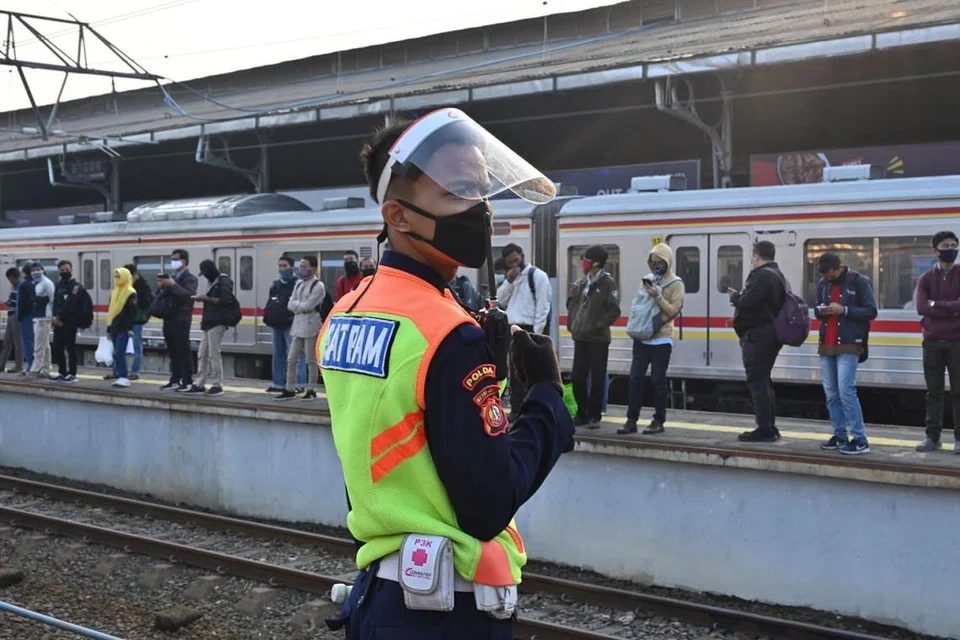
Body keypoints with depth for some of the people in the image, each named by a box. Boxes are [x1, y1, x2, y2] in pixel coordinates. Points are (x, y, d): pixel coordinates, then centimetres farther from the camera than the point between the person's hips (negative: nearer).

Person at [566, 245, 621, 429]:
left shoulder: (607, 283, -7)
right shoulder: (581, 283, 12)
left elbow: (614, 310, -13)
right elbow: (572, 304, 20)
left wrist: (598, 326, -16)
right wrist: (573, 324, 8)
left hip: (598, 340, -6)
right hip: (580, 338, 6)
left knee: (597, 379, 1)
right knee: (577, 377, 8)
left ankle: (594, 416, 9)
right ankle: (582, 413, 21)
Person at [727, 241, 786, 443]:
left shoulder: (762, 276, -16)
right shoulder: (776, 275, 19)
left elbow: (747, 303, -22)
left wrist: (735, 297, -2)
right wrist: (740, 296, 11)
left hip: (757, 335, -11)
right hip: (770, 333, 11)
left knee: (757, 382, -7)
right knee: (763, 381, 17)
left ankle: (764, 429, -7)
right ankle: (770, 427, 22)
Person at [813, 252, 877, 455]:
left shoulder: (859, 282, -5)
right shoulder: (823, 284, 12)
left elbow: (871, 311, -6)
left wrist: (844, 310, -19)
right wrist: (820, 311, -5)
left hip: (848, 345, -6)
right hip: (826, 345, 6)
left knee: (846, 390, -13)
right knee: (831, 393, 6)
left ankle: (860, 440, -7)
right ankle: (840, 436, 15)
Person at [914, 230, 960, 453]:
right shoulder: (926, 278, 7)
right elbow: (921, 307, -9)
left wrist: (936, 305, -10)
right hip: (932, 342, 2)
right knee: (934, 392, 7)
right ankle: (932, 437, 12)